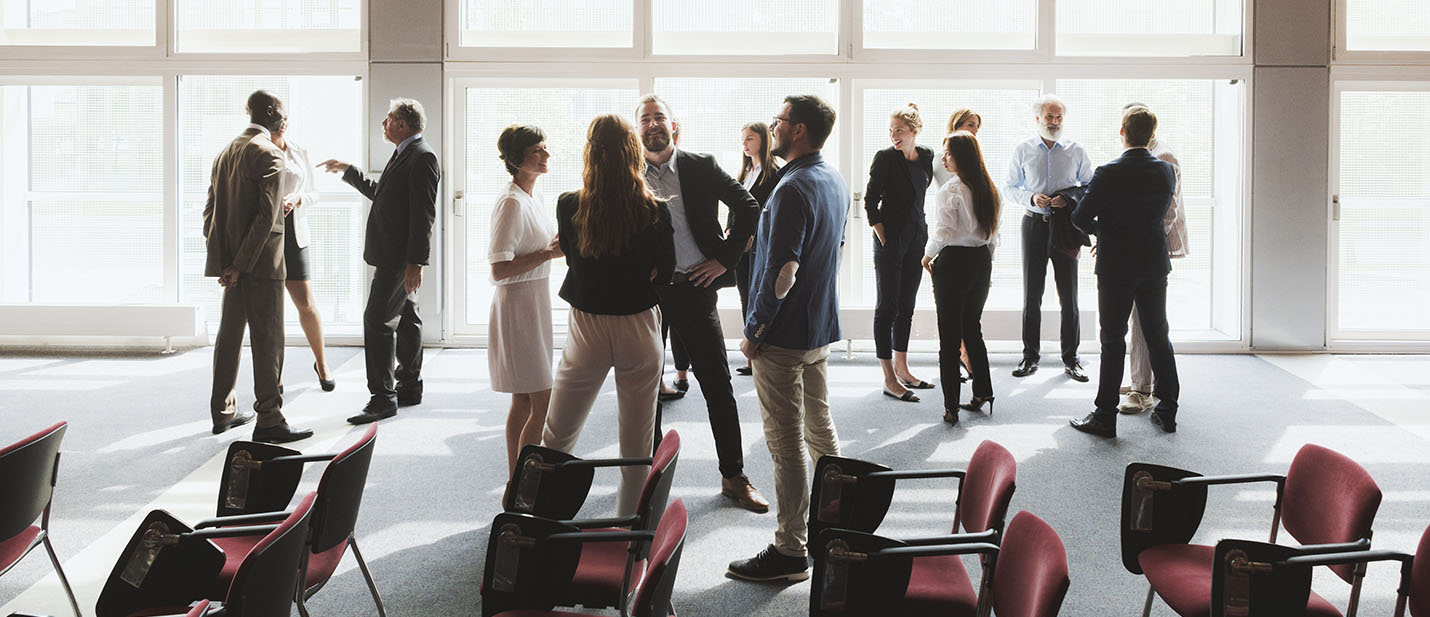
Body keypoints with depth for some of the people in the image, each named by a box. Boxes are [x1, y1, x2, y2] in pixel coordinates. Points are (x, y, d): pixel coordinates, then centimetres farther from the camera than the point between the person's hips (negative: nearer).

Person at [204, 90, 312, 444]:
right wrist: (240, 265, -19)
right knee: (267, 339, -6)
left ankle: (223, 412, 24)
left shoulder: (225, 153, 15)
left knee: (230, 333, 15)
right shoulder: (269, 155, -12)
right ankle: (269, 420, -6)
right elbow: (266, 215, -20)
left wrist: (219, 254, 15)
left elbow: (210, 209, 16)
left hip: (231, 260, 9)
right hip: (260, 261, -9)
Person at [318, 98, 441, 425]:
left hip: (401, 255, -10)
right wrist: (347, 170, 30)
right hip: (397, 255, 10)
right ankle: (409, 388, 25)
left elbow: (423, 214, -22)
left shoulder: (423, 157, -16)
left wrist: (415, 261, -25)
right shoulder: (404, 154, 16)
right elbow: (379, 192, 30)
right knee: (406, 318, 16)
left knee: (377, 320, -11)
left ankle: (382, 397, -6)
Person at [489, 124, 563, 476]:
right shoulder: (512, 203, -17)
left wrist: (555, 247, 4)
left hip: (535, 305, 9)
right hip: (518, 306, -9)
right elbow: (499, 269, -22)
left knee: (524, 401, 13)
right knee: (543, 404, -9)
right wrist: (548, 253, -20)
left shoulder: (533, 197, 12)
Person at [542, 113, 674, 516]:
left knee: (556, 438, 15)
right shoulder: (654, 211, -10)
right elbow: (665, 271, 3)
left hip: (587, 329, 0)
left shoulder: (570, 206, -9)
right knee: (637, 445, 13)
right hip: (639, 329, 0)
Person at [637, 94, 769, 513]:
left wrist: (725, 259, -3)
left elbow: (749, 208, 2)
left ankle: (734, 477, 12)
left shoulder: (702, 168, 1)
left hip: (694, 287, -1)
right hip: (645, 291, 1)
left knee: (718, 384, 1)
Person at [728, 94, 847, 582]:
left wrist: (753, 331, -16)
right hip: (822, 327, 9)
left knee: (786, 442, -3)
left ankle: (790, 552, 4)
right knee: (820, 427, 20)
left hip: (784, 336, -9)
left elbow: (782, 271, -25)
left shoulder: (794, 189, -21)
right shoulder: (836, 181, 9)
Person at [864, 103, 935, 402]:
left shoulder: (927, 157, 6)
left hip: (916, 239, 6)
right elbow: (870, 202, -8)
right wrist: (883, 240, -11)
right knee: (887, 307, -3)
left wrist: (925, 230, 13)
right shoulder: (885, 158, -9)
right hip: (890, 240, -6)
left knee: (906, 307, 13)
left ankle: (902, 369, 23)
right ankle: (890, 380, -2)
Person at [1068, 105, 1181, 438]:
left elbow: (1080, 217, -14)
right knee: (1158, 337, 13)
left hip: (1116, 267, -4)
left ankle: (1105, 416, 5)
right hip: (1154, 264, 4)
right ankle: (1167, 411, 20)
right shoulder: (1166, 171, 0)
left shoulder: (1108, 174, -15)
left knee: (1113, 340, 1)